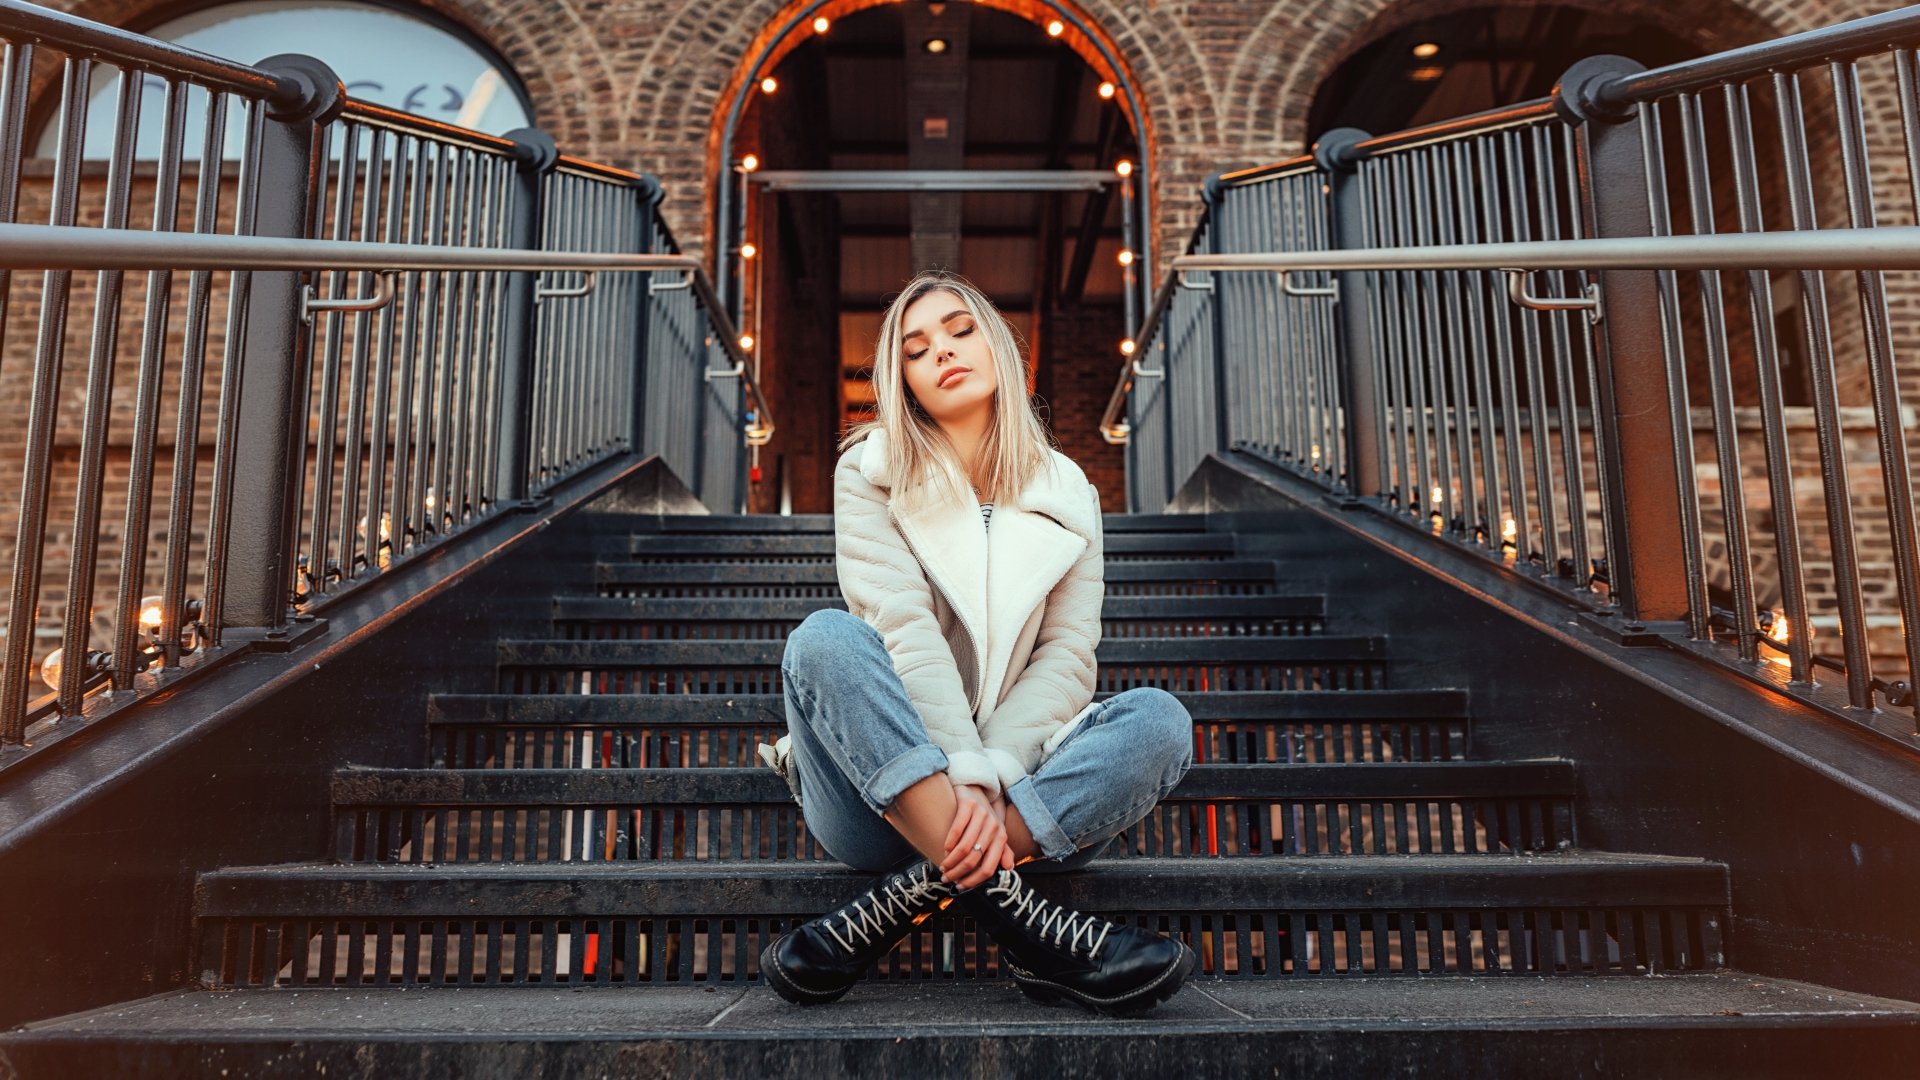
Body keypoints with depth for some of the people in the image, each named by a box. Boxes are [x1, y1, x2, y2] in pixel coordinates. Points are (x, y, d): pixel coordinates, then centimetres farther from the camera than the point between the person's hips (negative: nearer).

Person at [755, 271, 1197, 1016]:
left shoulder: (1066, 495, 9)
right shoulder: (872, 474, 4)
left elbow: (1067, 659, -2)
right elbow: (901, 629, -12)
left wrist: (991, 783, -19)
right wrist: (961, 777, -26)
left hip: (1020, 793, 2)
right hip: (882, 798, -2)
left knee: (1160, 719, -23)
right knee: (825, 639, -29)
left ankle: (901, 902, -28)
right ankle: (1013, 913, -36)